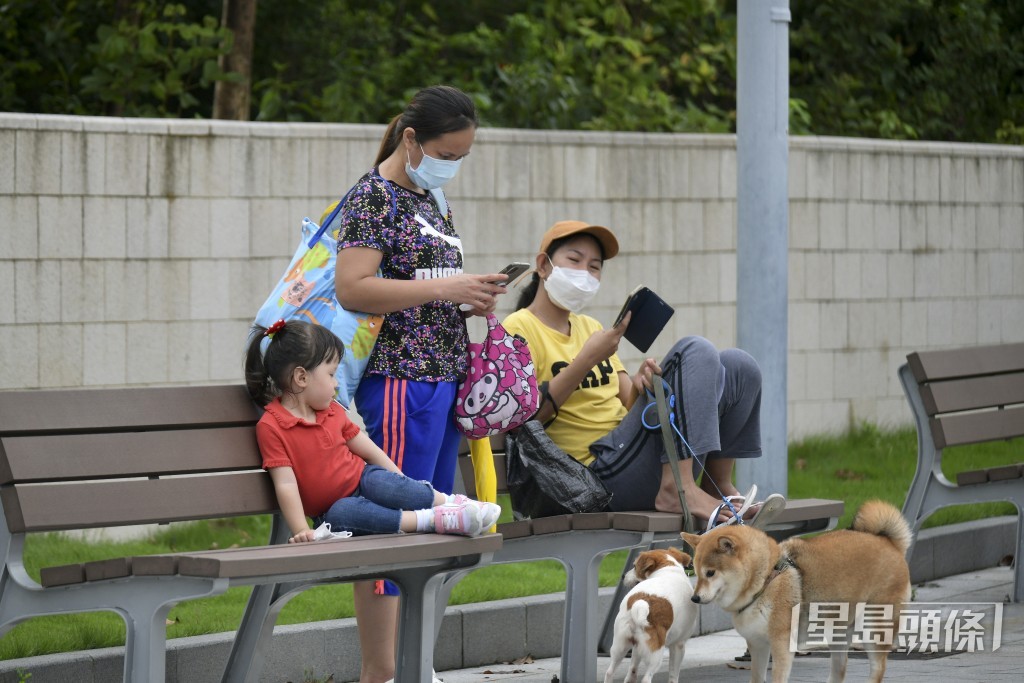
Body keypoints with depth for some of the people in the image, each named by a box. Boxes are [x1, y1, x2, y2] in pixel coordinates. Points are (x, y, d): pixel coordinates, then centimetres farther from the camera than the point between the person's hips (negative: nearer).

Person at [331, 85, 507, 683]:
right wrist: (443, 288, -21)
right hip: (398, 381, -9)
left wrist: (470, 301, 10)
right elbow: (352, 289, -19)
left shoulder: (434, 200, 19)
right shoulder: (375, 196, -9)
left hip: (444, 380, 9)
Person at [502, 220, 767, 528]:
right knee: (695, 352, -20)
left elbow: (629, 404, 15)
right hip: (601, 470, -8)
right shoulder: (519, 329, -1)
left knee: (737, 365, 2)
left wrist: (640, 383, -9)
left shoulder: (590, 327, 24)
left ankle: (717, 484, 4)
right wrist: (588, 360, -18)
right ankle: (678, 488, -29)